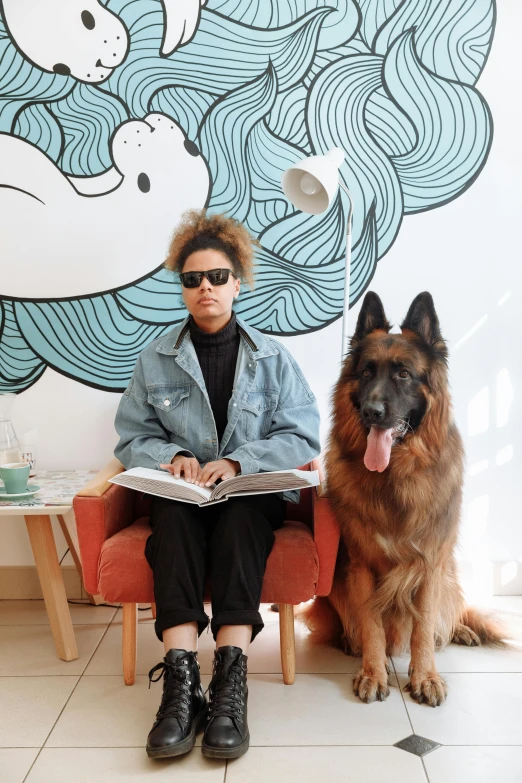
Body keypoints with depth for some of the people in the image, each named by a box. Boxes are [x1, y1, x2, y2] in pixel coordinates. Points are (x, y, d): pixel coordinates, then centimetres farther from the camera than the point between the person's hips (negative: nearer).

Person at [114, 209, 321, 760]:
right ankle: (181, 683, -41)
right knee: (174, 515, -33)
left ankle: (230, 682, -40)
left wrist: (237, 461, -17)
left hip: (252, 492, 0)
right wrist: (171, 457, -14)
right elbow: (131, 437, 8)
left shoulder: (272, 357, 7)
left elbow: (303, 437, -2)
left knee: (239, 516, -34)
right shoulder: (155, 359, 9)